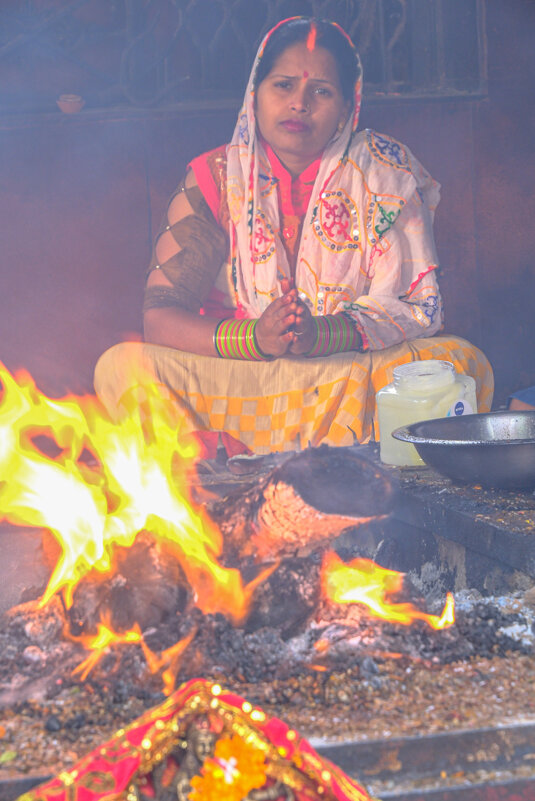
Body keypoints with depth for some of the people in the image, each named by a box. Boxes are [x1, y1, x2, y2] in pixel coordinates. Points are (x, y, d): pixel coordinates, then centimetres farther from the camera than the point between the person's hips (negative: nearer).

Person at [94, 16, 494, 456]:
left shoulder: (385, 170, 1)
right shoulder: (215, 179, 1)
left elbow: (418, 304, -6)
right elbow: (160, 317, -6)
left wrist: (320, 334, -25)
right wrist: (256, 337, -25)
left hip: (362, 377, 0)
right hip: (237, 380, 0)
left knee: (463, 362, -28)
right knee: (121, 366, -24)